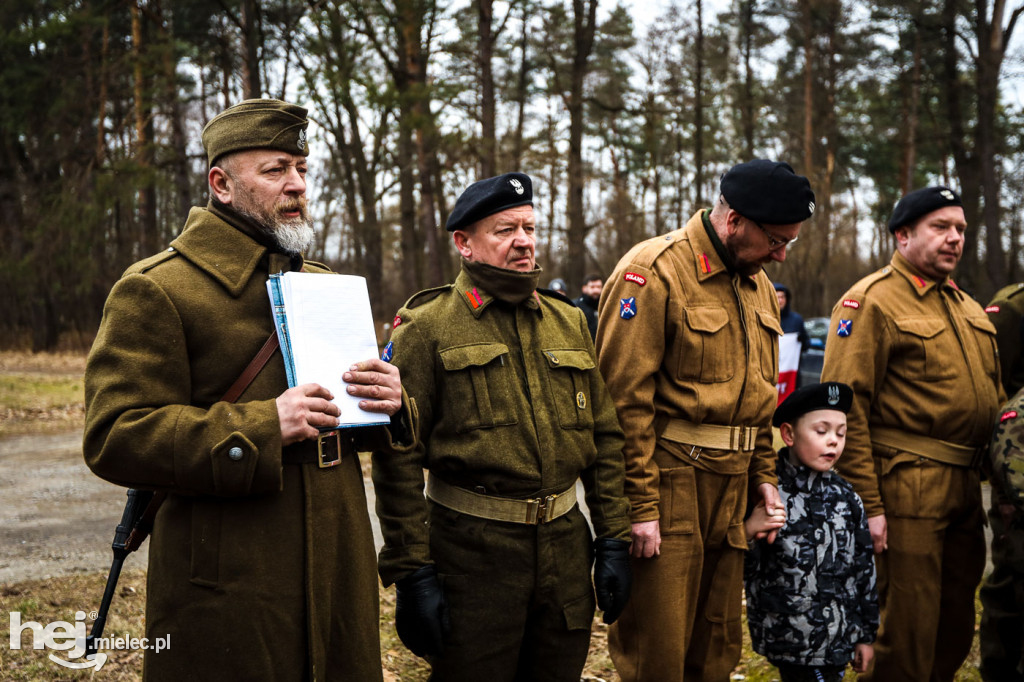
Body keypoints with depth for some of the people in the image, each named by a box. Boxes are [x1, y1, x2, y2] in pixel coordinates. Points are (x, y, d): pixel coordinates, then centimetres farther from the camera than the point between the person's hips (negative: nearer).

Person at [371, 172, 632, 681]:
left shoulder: (569, 323, 10)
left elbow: (604, 437, 13)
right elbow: (397, 459, -9)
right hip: (471, 544, -5)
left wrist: (613, 540, 8)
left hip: (565, 542, 5)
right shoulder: (427, 328, -6)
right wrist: (411, 572, -12)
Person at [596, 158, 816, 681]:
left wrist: (763, 475, 14)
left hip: (732, 485, 8)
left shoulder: (757, 284, 14)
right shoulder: (655, 271, -12)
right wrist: (641, 505, -18)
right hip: (670, 480, -7)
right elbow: (625, 398, -16)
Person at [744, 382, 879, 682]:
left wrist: (866, 635, 15)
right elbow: (741, 570, -6)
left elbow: (864, 567, 13)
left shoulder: (846, 498, 5)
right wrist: (747, 532, -26)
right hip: (784, 637, -3)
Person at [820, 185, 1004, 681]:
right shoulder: (872, 300, -9)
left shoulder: (967, 307, 17)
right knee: (909, 629, -1)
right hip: (908, 489, -8)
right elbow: (845, 407, -16)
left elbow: (993, 395, 22)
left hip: (966, 487, 8)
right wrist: (867, 502, -19)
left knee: (957, 629, 17)